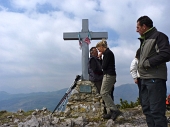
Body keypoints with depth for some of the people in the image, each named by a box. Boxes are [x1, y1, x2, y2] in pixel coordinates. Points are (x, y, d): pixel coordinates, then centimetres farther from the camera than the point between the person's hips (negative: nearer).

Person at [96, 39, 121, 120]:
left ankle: (115, 110, -12)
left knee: (103, 93, -10)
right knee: (107, 94, 9)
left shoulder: (107, 53, -11)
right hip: (110, 75, 10)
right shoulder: (108, 52, 20)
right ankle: (110, 112, 10)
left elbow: (104, 66, -15)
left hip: (108, 75, -10)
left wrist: (102, 66, 5)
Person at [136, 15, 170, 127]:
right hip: (145, 79, 9)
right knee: (147, 109, 13)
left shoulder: (158, 36, -5)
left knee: (156, 111, -8)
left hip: (155, 79, -9)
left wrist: (148, 62, -13)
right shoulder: (144, 40, 22)